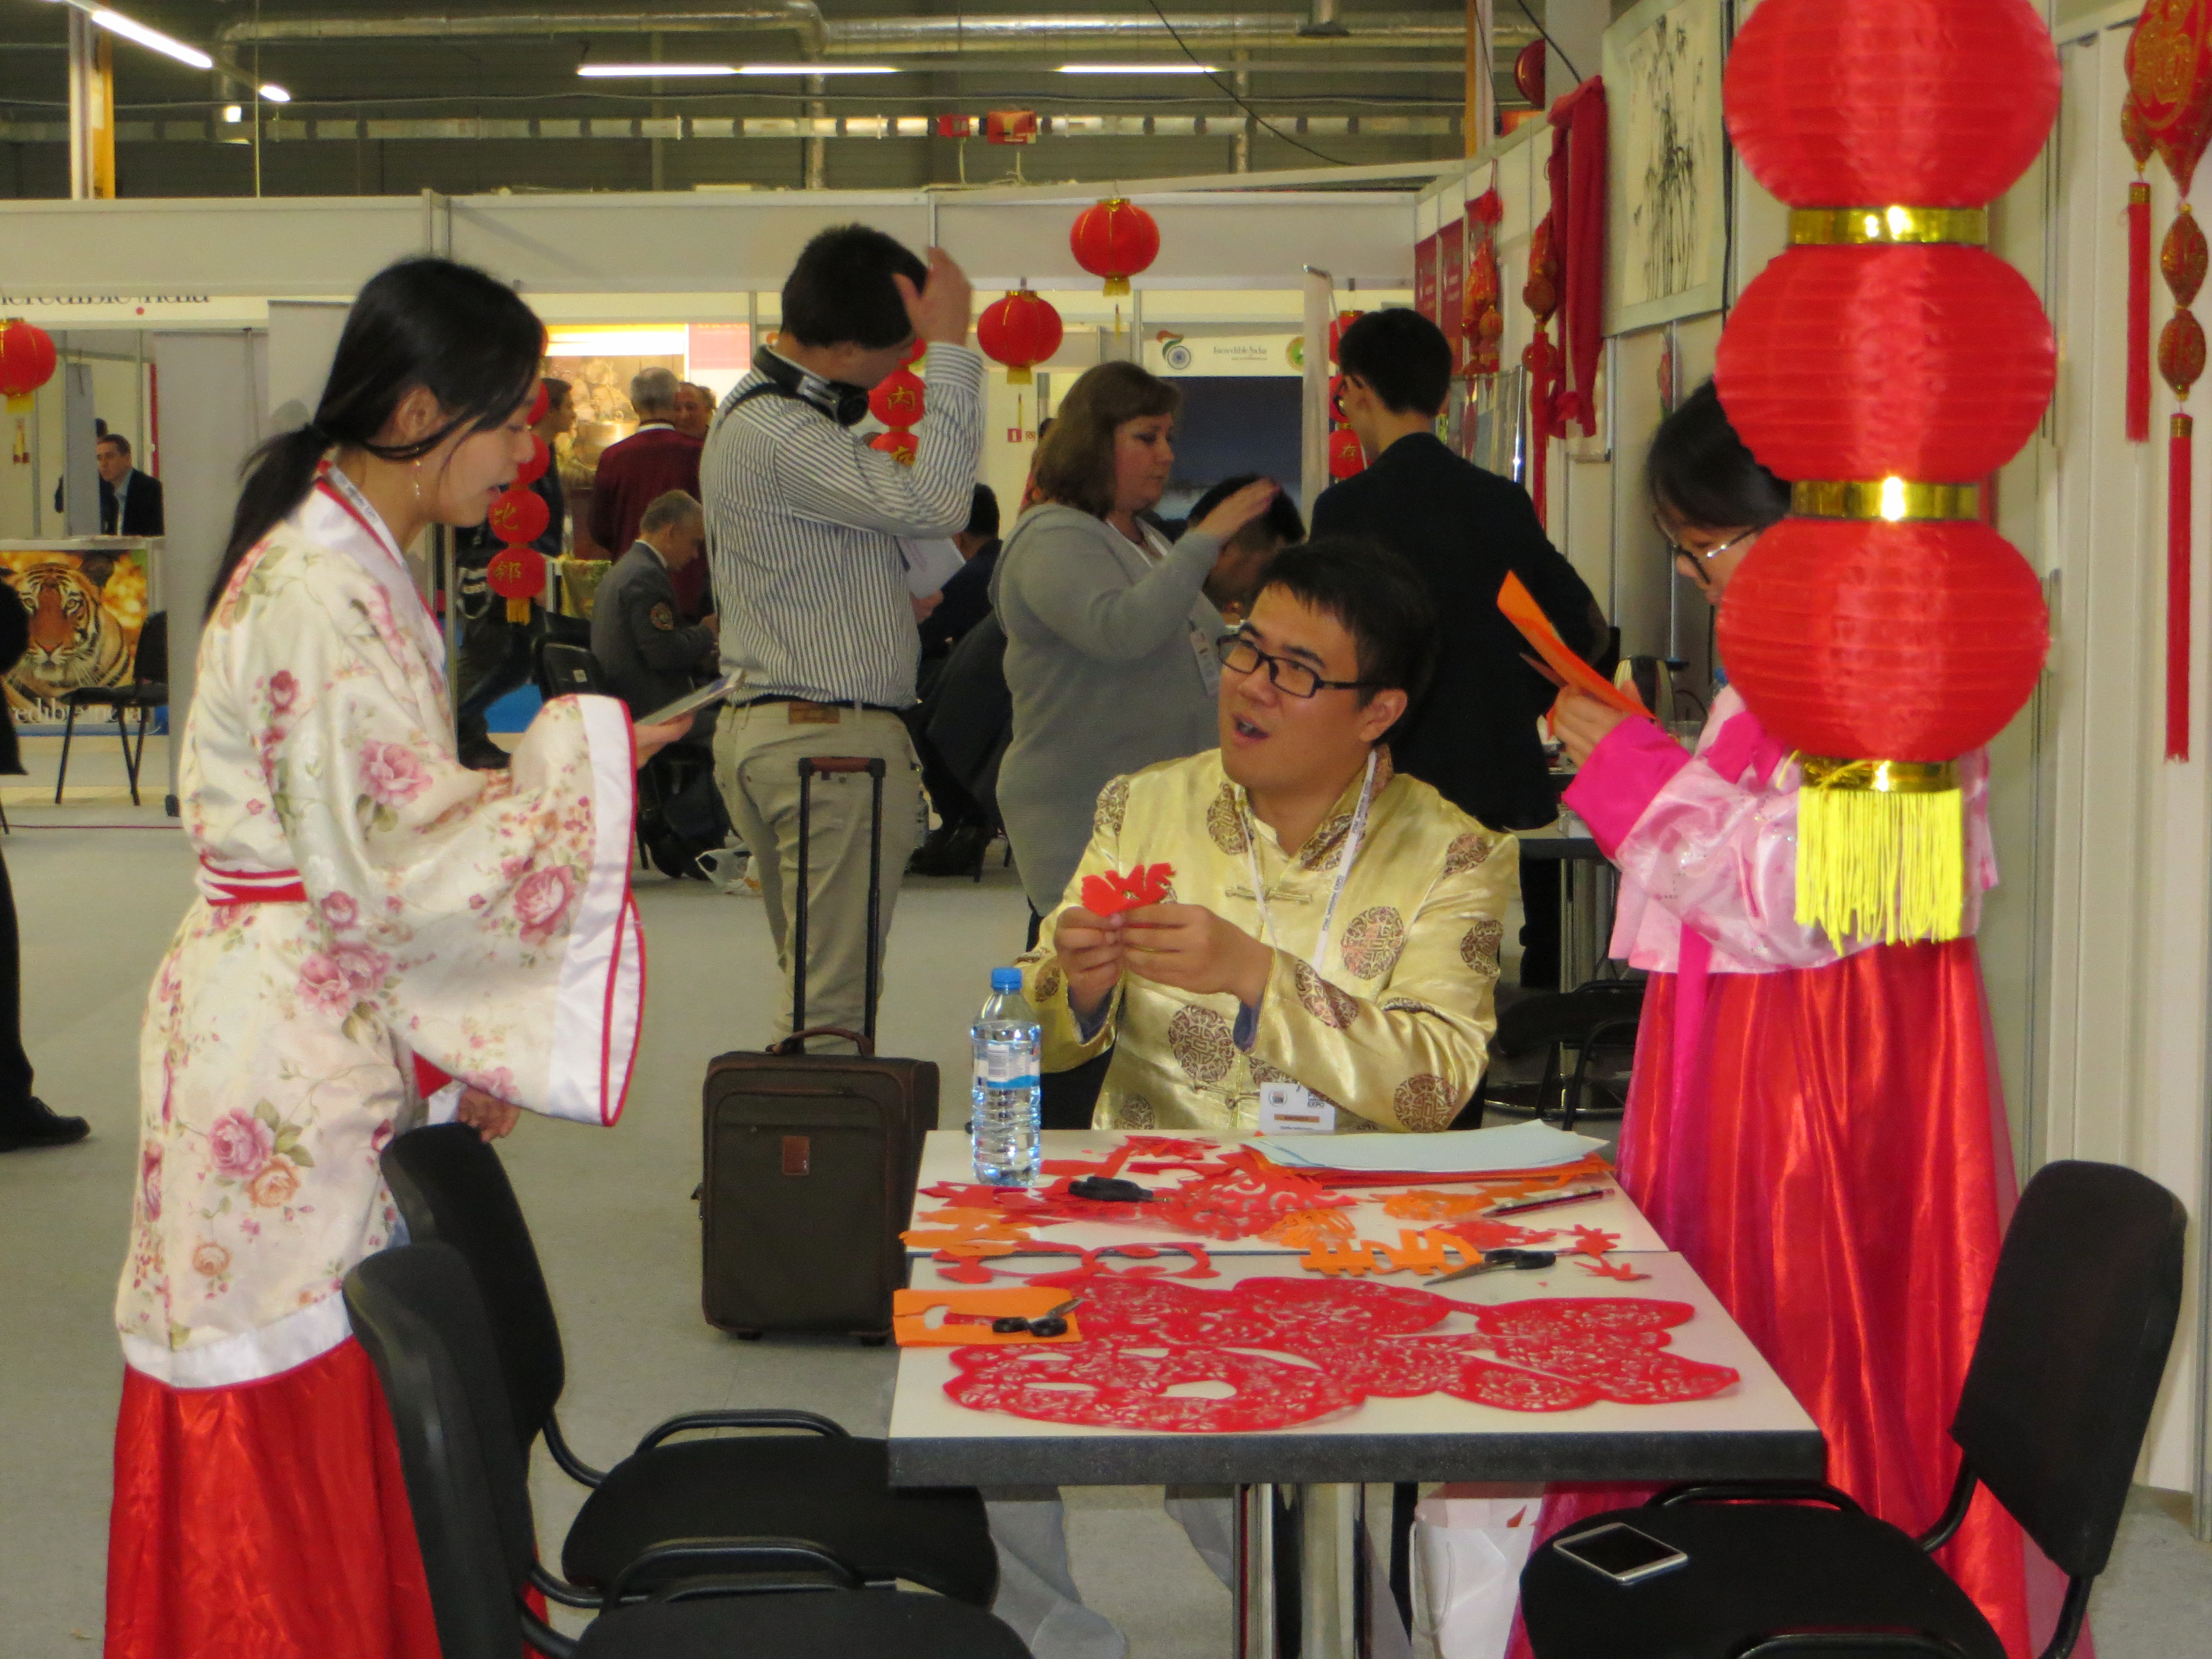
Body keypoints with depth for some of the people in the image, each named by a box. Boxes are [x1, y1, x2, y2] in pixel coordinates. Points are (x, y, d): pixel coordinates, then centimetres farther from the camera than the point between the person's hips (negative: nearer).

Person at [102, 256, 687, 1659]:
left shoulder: (354, 566, 14)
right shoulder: (324, 592, -18)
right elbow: (407, 859, -21)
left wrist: (453, 1058, 16)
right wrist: (582, 754, -9)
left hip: (342, 1031, 10)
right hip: (288, 1054, -10)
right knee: (303, 1423, -1)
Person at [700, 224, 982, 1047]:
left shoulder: (778, 410, 16)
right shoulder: (776, 431, -17)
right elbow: (933, 502, -25)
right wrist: (950, 347, -19)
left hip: (772, 726, 11)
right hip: (831, 736, -11)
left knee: (813, 989, 13)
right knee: (836, 1008, -8)